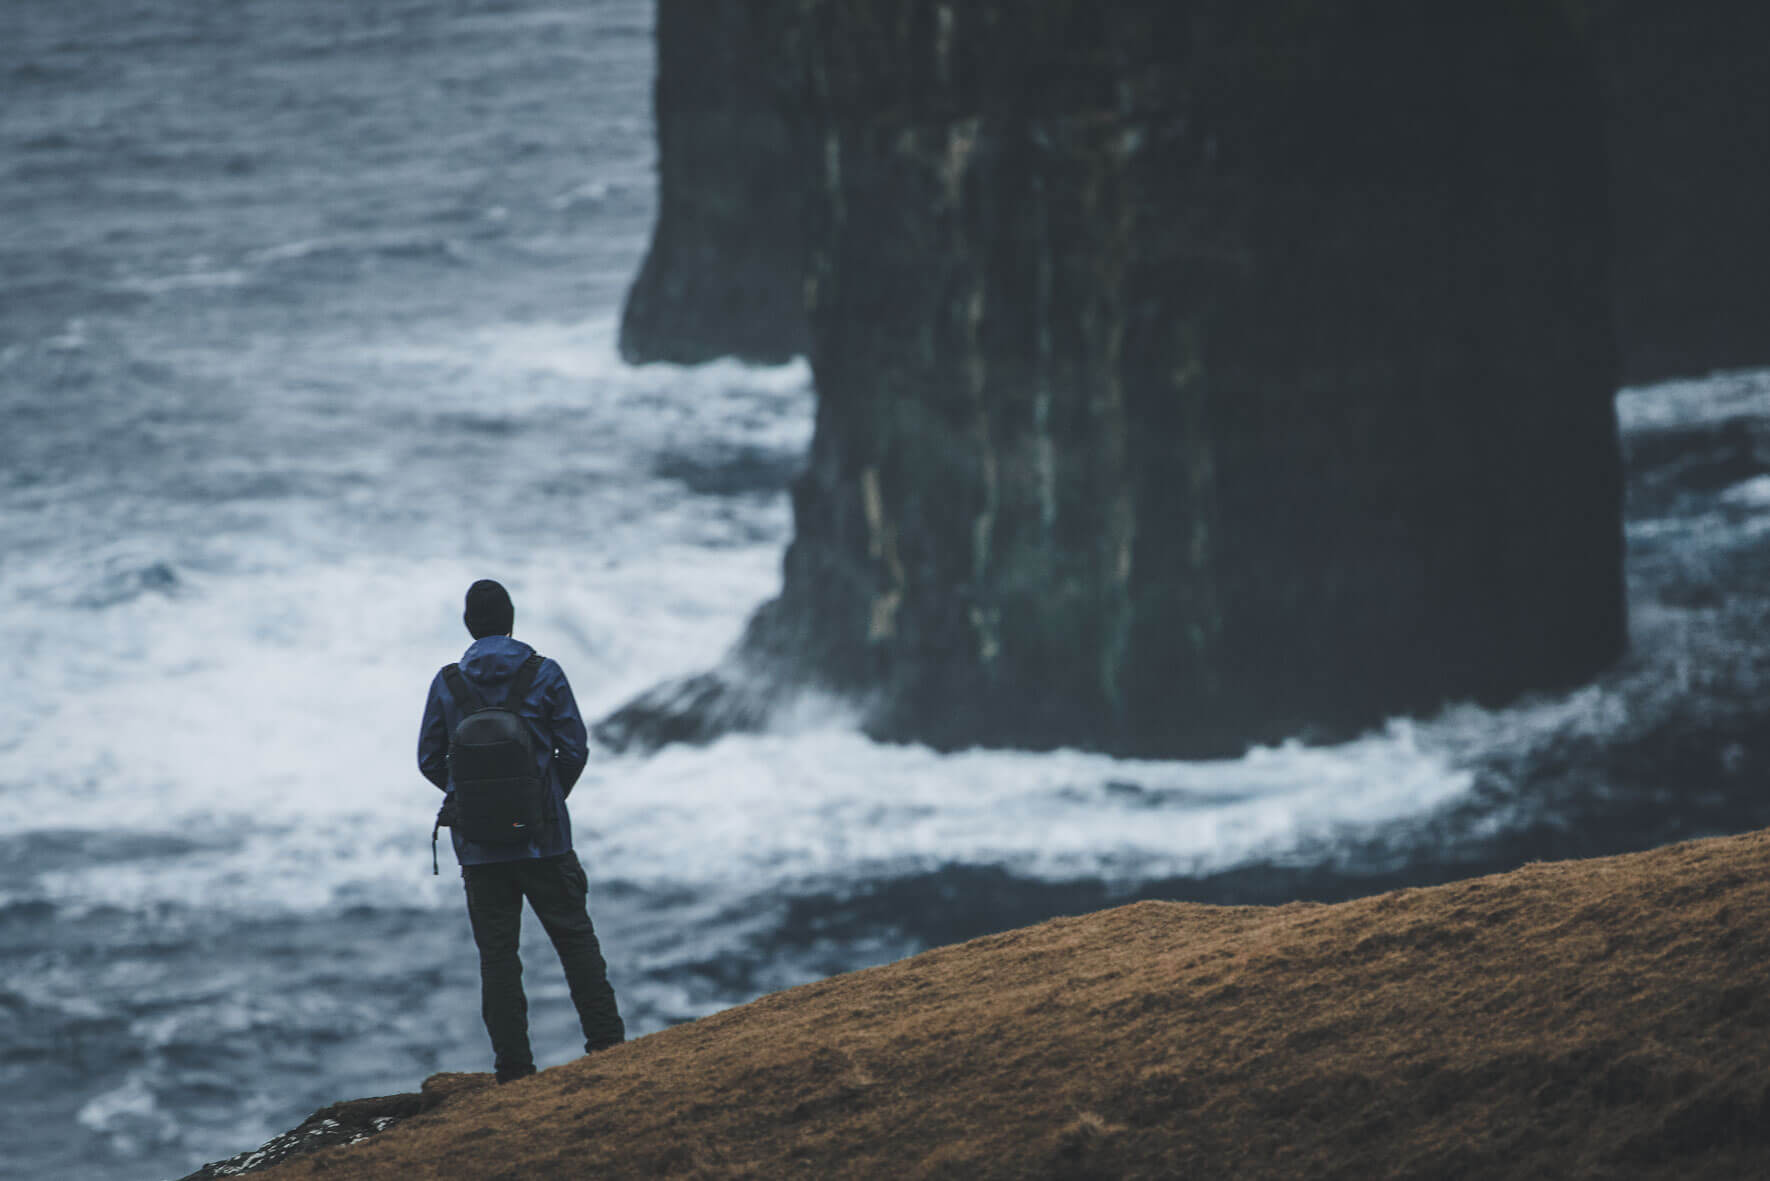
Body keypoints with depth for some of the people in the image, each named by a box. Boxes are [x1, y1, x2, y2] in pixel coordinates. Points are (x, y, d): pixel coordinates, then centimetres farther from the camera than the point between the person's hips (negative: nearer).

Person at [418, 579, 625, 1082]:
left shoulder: (448, 683, -1)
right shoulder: (543, 675, -5)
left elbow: (429, 760, 3)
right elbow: (574, 749, -4)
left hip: (478, 847, 1)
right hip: (543, 838, -1)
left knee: (496, 954, 5)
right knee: (576, 938, 9)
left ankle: (513, 1067, 4)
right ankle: (607, 1044, 6)